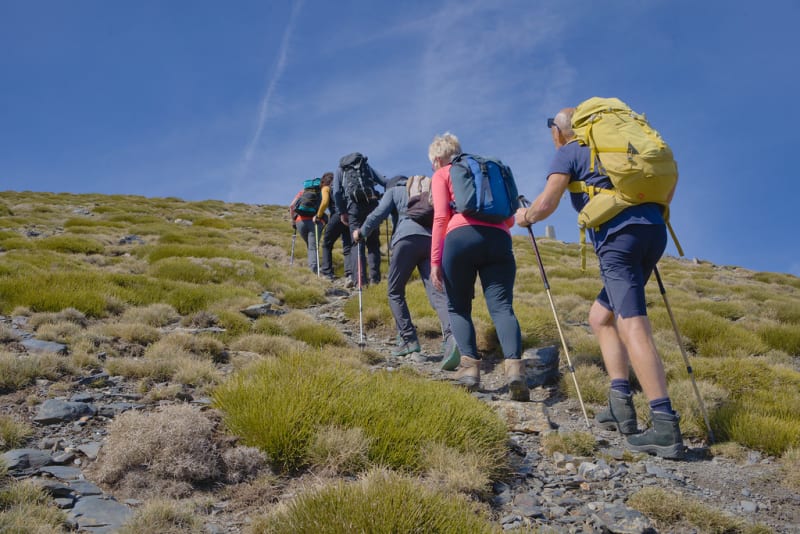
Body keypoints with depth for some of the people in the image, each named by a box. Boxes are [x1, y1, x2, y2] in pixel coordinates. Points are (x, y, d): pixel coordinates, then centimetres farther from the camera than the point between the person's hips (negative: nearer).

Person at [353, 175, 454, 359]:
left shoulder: (394, 190, 23)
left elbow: (378, 214, 10)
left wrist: (361, 232, 24)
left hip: (408, 238, -3)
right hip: (432, 239, 4)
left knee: (395, 291, 9)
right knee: (436, 292, -7)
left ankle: (409, 339, -1)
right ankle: (450, 334, -30)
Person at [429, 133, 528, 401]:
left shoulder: (442, 175, 18)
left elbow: (441, 216, 2)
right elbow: (509, 219, 25)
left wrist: (435, 260, 0)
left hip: (461, 237, -3)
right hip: (499, 239, 3)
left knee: (458, 307, 12)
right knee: (501, 306, -6)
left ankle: (470, 365, -3)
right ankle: (514, 364, -28)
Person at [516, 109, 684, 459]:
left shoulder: (568, 153, 8)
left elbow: (546, 204, -3)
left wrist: (526, 216, 17)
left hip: (619, 236, -7)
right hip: (652, 230, 7)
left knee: (632, 325, -14)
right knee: (601, 316, 17)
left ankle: (666, 428, -22)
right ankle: (620, 403, 6)